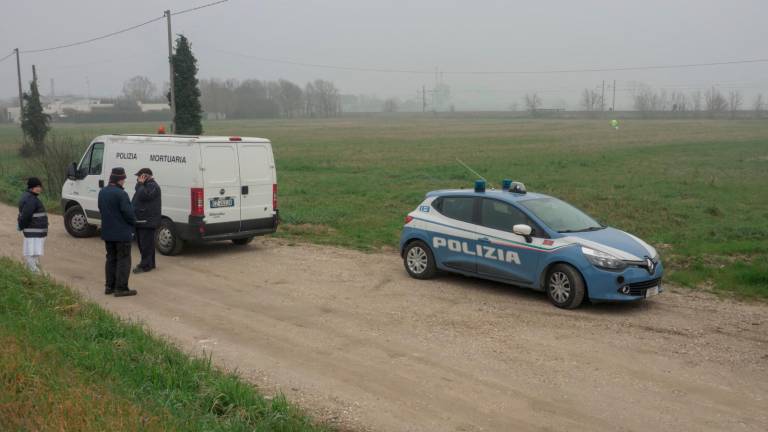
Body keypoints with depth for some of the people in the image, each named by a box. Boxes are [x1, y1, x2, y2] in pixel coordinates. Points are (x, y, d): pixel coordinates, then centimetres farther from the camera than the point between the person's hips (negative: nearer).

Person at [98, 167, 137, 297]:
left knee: (111, 259, 18)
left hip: (107, 232, 8)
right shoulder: (120, 194, -21)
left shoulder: (102, 192, 7)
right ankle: (121, 288, 1)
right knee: (123, 260, 0)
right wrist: (133, 221, -1)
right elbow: (128, 212, -21)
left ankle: (109, 286, 22)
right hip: (122, 233, -8)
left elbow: (101, 210, 13)